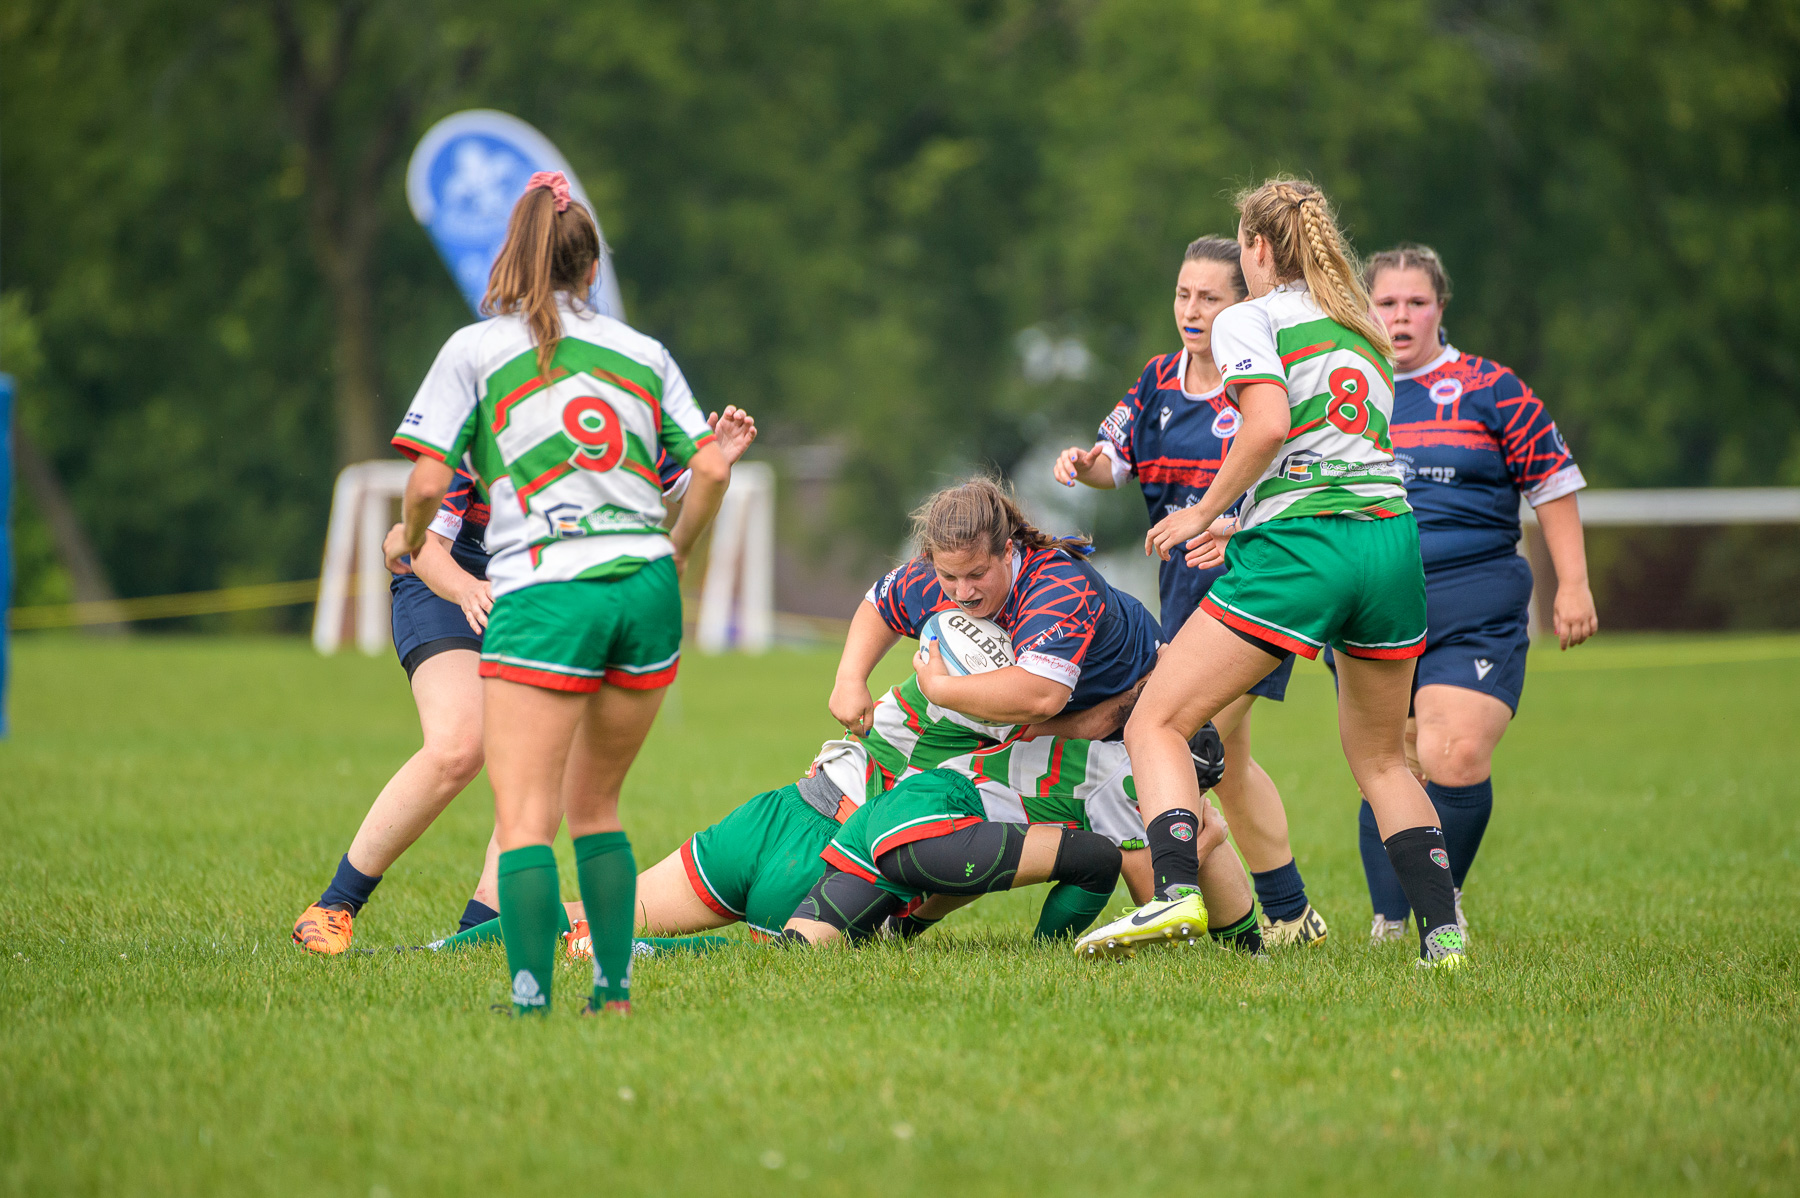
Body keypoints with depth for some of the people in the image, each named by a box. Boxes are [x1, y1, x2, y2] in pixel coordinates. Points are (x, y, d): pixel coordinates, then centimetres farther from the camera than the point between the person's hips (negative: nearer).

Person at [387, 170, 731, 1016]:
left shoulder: (476, 350, 5)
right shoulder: (642, 353, 15)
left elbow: (429, 478, -2)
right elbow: (711, 470, 11)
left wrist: (409, 541, 19)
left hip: (545, 593, -4)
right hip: (646, 586, 4)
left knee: (525, 814, -6)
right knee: (593, 804, 17)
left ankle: (530, 1001, -19)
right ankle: (614, 989, 12)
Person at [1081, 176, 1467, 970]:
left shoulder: (1250, 320, 3)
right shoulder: (1362, 330, 24)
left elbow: (1269, 426, -14)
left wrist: (1204, 513, -2)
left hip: (1299, 548, -6)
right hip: (1392, 535, 6)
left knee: (1156, 724, 0)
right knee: (1380, 756, 22)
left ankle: (1175, 890, -21)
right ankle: (1443, 931, 10)